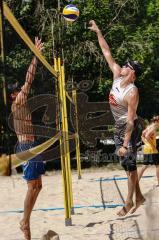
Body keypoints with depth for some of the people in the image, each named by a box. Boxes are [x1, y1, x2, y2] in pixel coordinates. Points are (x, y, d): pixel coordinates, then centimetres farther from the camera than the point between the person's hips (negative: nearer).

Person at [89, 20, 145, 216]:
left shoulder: (132, 93, -24)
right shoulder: (118, 77, -2)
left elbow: (130, 121, -26)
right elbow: (107, 53, 3)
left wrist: (125, 144, -29)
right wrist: (98, 32, 1)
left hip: (130, 128, -9)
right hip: (118, 126, 9)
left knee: (130, 163, -5)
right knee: (127, 164, 12)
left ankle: (129, 201, 2)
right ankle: (138, 196, 22)